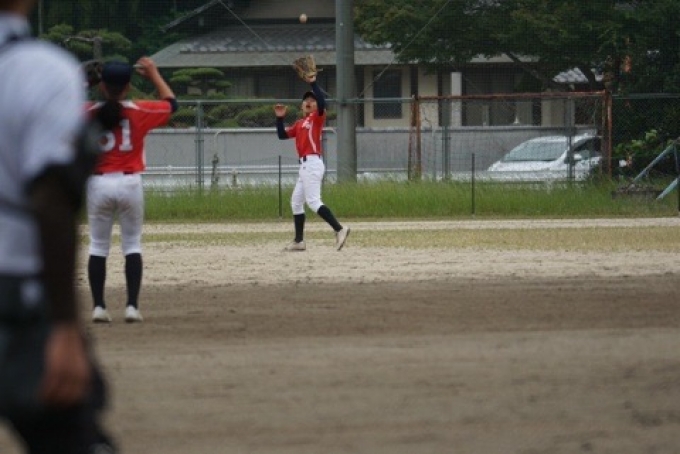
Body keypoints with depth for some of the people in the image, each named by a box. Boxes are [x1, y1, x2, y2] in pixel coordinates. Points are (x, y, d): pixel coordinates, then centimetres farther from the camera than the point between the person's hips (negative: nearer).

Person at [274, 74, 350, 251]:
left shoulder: (317, 118, -3)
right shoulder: (299, 123, 21)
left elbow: (322, 103, -22)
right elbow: (282, 135, 22)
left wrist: (313, 84, -28)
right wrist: (280, 118, 9)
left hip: (313, 164, -10)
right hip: (305, 165, 10)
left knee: (313, 201, -20)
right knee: (296, 202, 15)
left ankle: (339, 230, -28)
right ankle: (299, 241, 19)